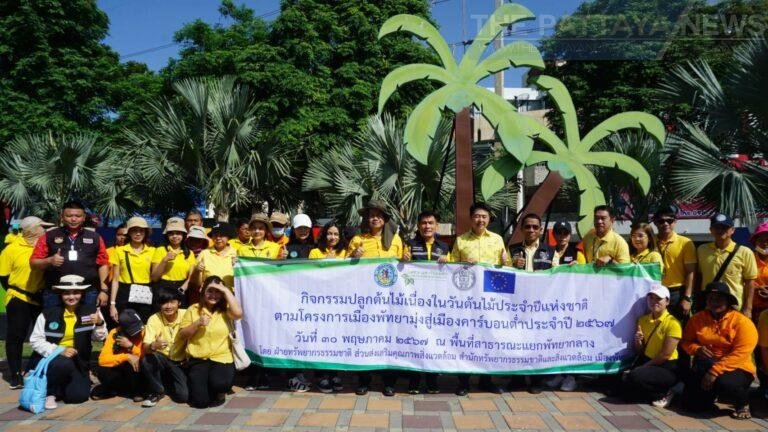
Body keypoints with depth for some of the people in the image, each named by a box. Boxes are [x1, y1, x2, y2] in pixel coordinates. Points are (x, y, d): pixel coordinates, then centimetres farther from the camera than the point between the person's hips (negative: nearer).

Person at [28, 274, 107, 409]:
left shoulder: (90, 310, -1)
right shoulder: (48, 313, -4)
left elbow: (98, 338, -4)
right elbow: (36, 340, -6)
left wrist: (100, 323, -25)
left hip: (78, 363, 2)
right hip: (50, 358, -1)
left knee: (79, 395, -17)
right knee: (64, 364, -35)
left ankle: (62, 384, 17)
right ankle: (48, 392, -5)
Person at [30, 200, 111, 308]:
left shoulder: (95, 238, 9)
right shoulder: (49, 236, 6)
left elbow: (103, 264, 8)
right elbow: (33, 262, 5)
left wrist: (104, 290, 0)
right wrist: (49, 260, -16)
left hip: (87, 293, 0)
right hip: (54, 293, 0)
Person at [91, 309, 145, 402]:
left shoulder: (142, 331, -17)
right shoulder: (114, 333, -14)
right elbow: (103, 359, -23)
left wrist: (130, 346, -32)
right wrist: (127, 357, -33)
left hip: (135, 370, -2)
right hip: (120, 371, 2)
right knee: (102, 372, -26)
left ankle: (137, 391, -6)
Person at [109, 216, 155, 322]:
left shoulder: (152, 251, 6)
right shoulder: (120, 251, 4)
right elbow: (115, 279, 3)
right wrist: (112, 304, -2)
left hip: (145, 296, 1)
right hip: (125, 295, -1)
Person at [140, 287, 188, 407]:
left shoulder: (186, 315, -14)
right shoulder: (154, 319, -14)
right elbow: (145, 348, -22)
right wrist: (153, 346, -46)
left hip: (181, 362, 0)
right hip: (162, 360, 0)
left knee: (183, 396, -20)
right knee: (147, 360, -33)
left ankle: (167, 384, 17)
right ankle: (157, 391, -5)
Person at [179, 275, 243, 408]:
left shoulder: (225, 310, 3)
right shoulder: (193, 309, 5)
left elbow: (238, 313, -20)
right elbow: (182, 336, 4)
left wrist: (226, 290, -14)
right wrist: (197, 323, -13)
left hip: (222, 358, -1)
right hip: (198, 359, 1)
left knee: (219, 384, -31)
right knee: (200, 401, -14)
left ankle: (218, 392, 8)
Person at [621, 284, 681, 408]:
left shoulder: (672, 323, -11)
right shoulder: (643, 320, 8)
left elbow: (666, 354, -16)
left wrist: (641, 368, -13)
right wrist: (638, 341, -12)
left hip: (667, 368, -6)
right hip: (647, 361, 6)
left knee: (635, 376, -30)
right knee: (626, 388, -15)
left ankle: (664, 393, -3)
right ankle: (655, 392, 11)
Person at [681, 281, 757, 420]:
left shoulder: (743, 322, -12)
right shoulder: (697, 319, 2)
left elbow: (739, 355, -21)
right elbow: (686, 341, 6)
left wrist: (714, 371, -28)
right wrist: (696, 349, -18)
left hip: (736, 369, -4)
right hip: (706, 365, 4)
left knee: (724, 383, -39)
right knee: (692, 404, -8)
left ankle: (743, 404, -3)